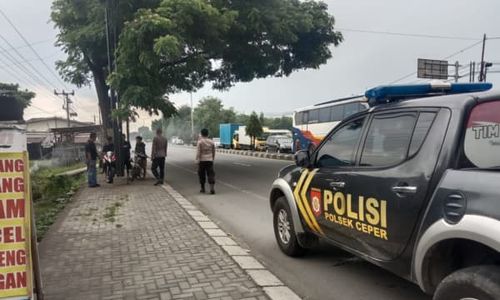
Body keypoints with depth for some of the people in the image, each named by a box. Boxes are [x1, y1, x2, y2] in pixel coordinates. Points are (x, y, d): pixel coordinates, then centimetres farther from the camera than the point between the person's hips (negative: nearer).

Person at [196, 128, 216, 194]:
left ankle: (202, 188, 19)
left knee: (202, 175, 11)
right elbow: (213, 152, 13)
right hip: (210, 160, 2)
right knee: (211, 174, -2)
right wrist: (212, 159, 26)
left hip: (202, 160, -2)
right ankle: (212, 188, -16)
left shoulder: (200, 142, -6)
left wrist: (197, 161, -10)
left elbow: (198, 152, -13)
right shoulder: (211, 142, 5)